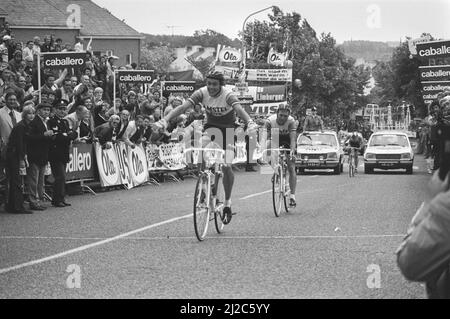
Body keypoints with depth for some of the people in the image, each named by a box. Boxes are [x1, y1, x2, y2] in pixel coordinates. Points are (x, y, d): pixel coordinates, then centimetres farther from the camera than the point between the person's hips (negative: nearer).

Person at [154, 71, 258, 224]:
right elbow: (183, 107, -30)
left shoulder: (228, 95, -26)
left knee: (226, 167, -13)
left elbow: (239, 109, -44)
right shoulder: (202, 93, -20)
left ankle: (227, 202, 7)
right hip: (211, 125, 3)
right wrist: (165, 119, -45)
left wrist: (250, 122, -65)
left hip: (228, 128, -3)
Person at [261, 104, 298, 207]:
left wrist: (292, 151, -56)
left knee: (291, 168, -12)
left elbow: (293, 139, -40)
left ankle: (292, 196, -8)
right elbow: (264, 136, -37)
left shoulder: (291, 121, -31)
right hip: (275, 138, 3)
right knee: (268, 145, -28)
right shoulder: (270, 121, -30)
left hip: (287, 141, -3)